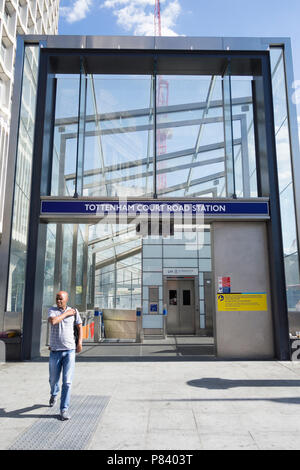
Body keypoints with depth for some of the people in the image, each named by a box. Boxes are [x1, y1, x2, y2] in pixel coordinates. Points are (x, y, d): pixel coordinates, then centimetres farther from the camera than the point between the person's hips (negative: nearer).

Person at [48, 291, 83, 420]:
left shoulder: (74, 311, 3)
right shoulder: (51, 310, 1)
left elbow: (80, 327, 13)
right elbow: (52, 321, -21)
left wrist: (80, 342, 1)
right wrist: (66, 313, -13)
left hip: (69, 351, -1)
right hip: (55, 351, 1)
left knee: (67, 381, -7)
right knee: (53, 379, 16)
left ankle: (64, 410, 4)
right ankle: (54, 394, 49)